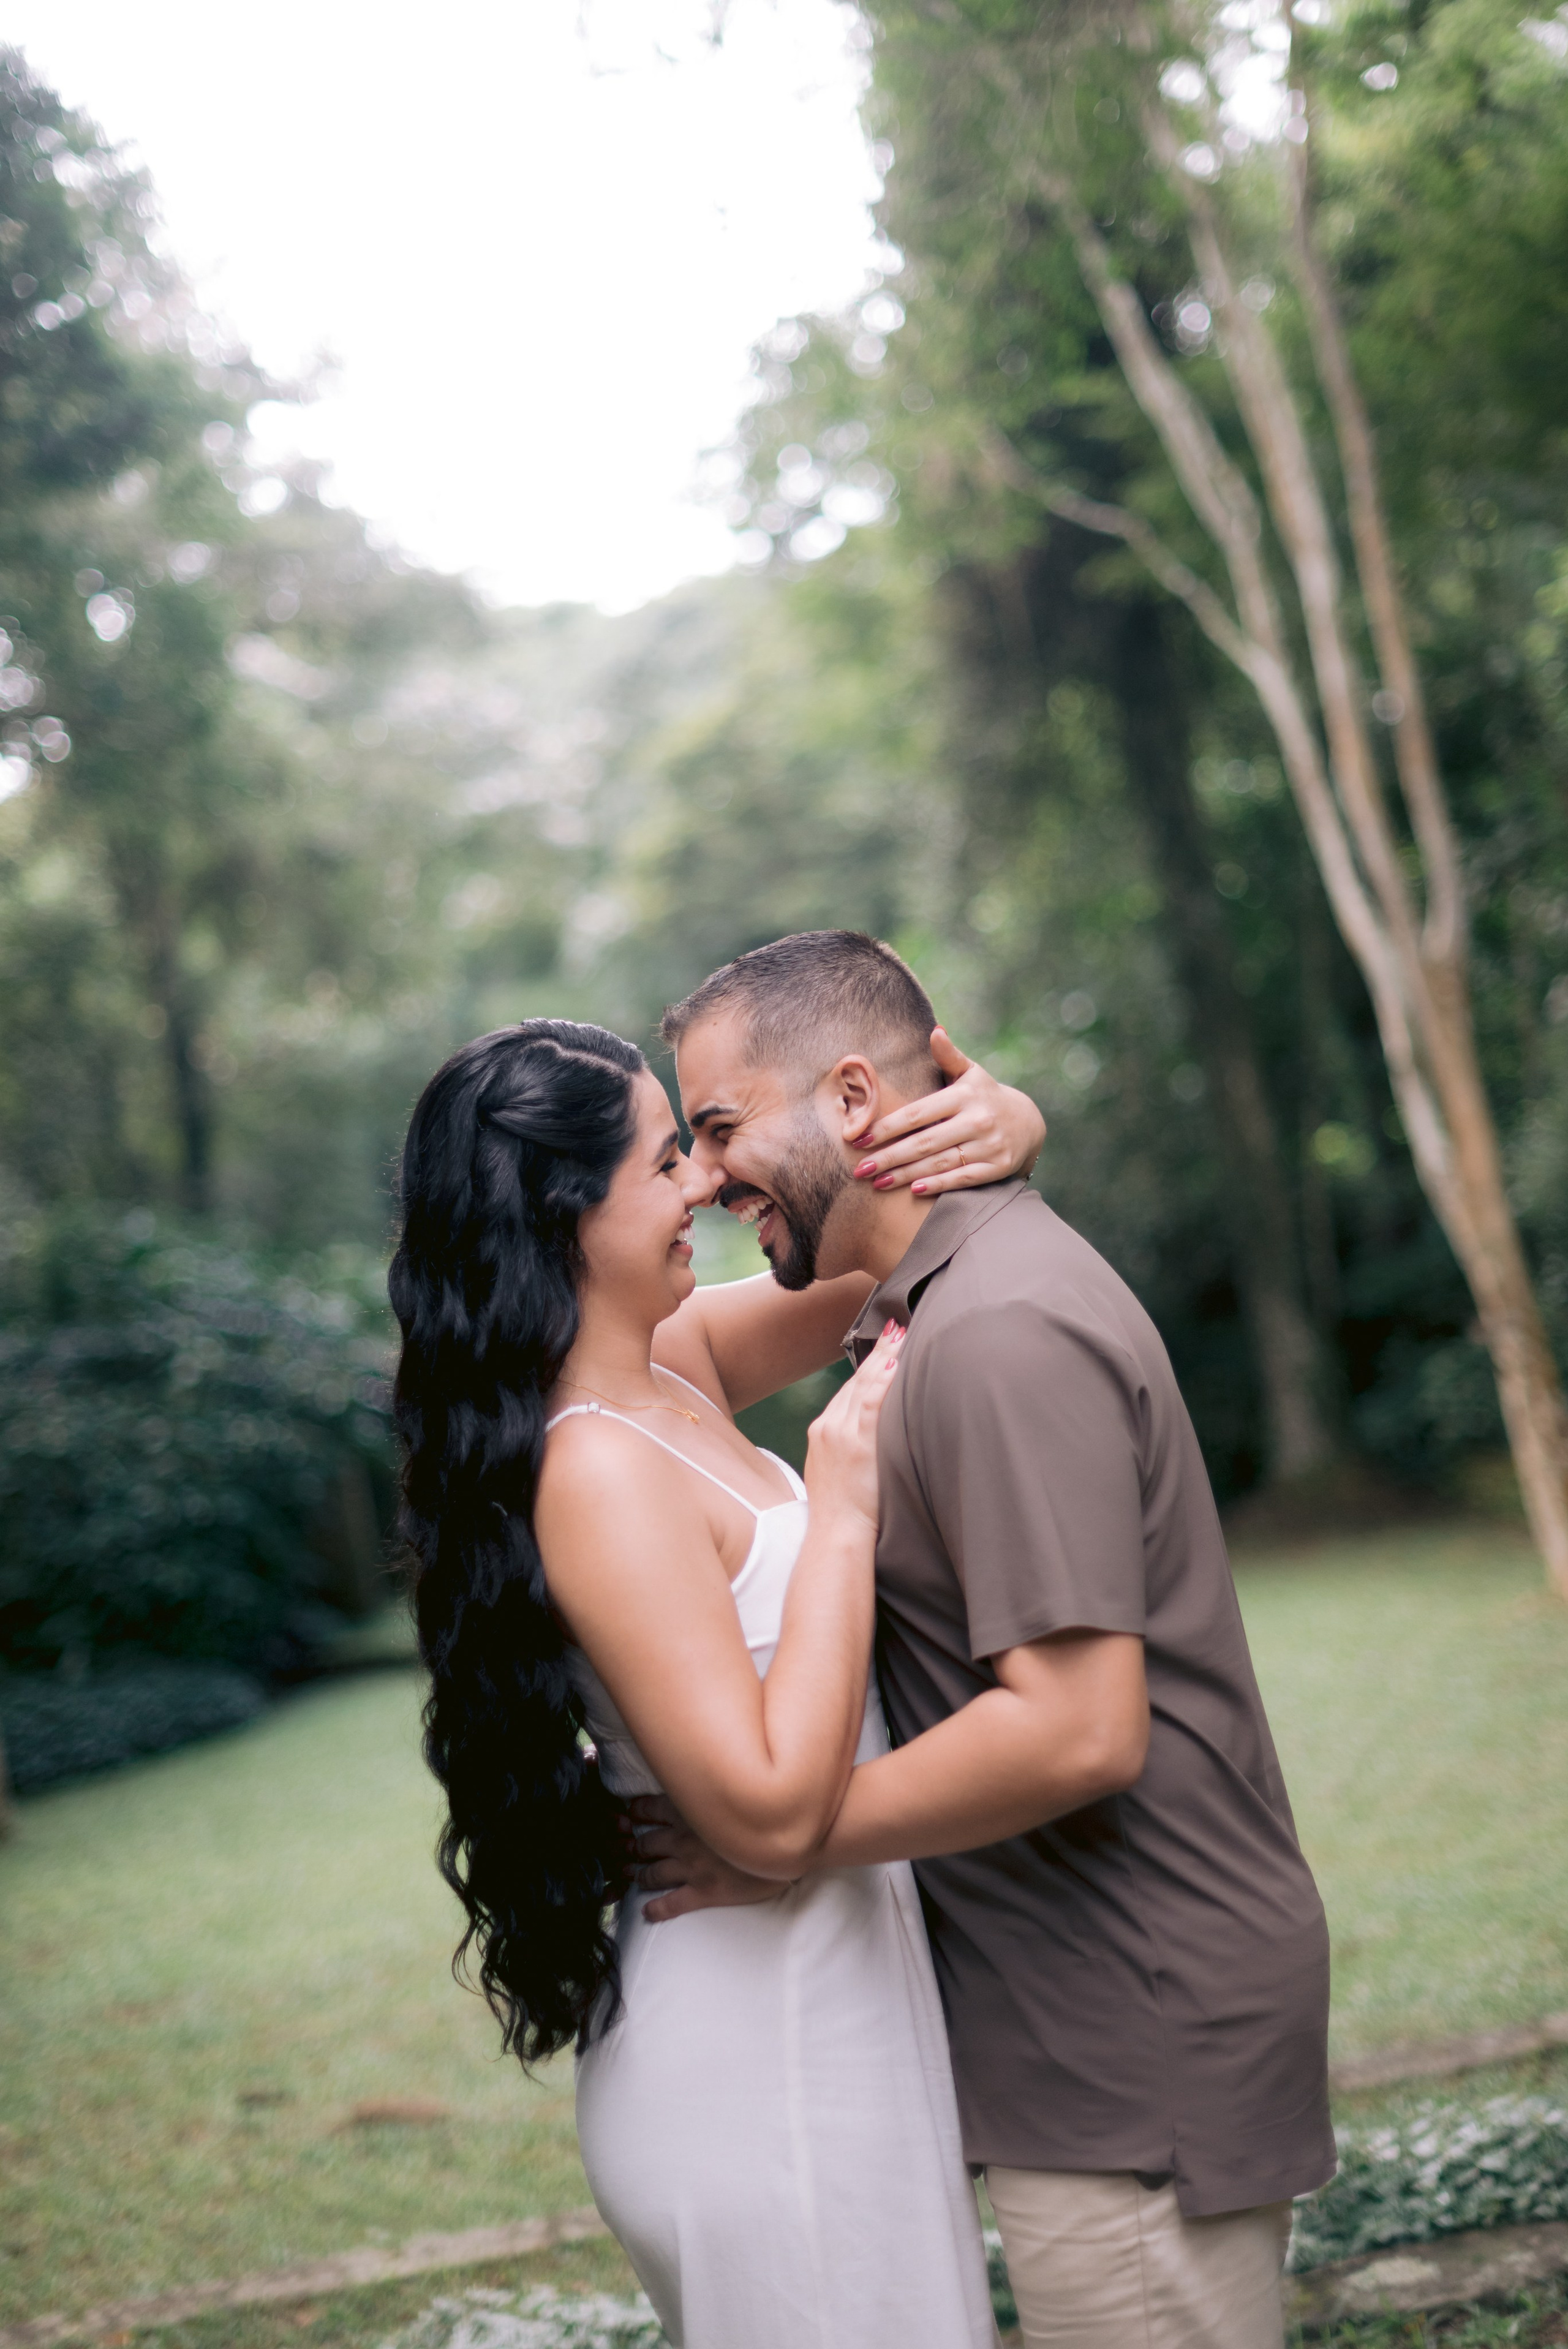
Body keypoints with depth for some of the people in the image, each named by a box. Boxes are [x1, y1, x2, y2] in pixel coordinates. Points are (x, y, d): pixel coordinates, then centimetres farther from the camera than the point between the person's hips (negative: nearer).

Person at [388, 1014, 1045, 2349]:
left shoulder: (672, 1365, 3)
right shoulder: (597, 1474, -24)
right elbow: (772, 1810, -26)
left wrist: (1003, 1127, -8)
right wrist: (843, 1511, -22)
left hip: (810, 2022, 9)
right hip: (764, 2073, -9)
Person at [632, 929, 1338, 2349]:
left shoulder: (997, 1336, -22)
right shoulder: (965, 1294, 12)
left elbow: (1077, 1732, -28)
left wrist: (777, 1845, -20)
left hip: (1136, 2049, -10)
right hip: (1121, 2020, 10)